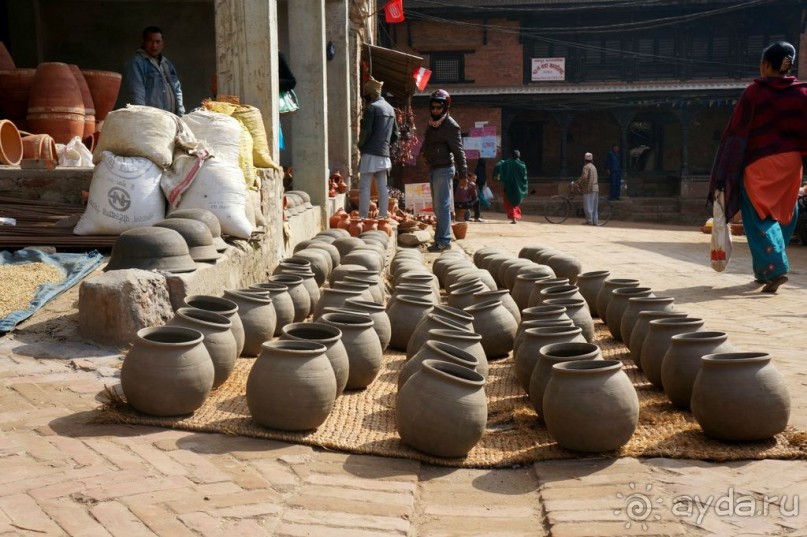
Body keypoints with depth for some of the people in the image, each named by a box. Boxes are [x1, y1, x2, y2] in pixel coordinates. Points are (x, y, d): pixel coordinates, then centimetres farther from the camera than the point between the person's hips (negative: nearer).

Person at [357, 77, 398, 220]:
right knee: (382, 187, 8)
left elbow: (366, 131, -14)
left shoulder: (371, 107, -9)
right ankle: (382, 216, 8)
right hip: (384, 154, 8)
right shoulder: (390, 108, 15)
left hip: (370, 153, -7)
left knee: (364, 187, -7)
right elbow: (395, 134, 17)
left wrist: (361, 145, 1)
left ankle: (363, 217, -11)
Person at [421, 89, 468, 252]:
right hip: (433, 169, 9)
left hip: (443, 169, -9)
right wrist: (424, 151, 6)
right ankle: (441, 237, 22)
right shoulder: (432, 123, 12)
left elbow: (459, 151, -15)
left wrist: (463, 174, -17)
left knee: (442, 206, -9)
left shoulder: (450, 126, -13)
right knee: (437, 207, 14)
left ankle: (443, 241, -7)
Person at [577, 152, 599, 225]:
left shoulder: (586, 167, -9)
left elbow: (584, 177, -23)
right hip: (595, 188, 8)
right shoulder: (593, 166, 18)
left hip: (589, 188, -8)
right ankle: (595, 221, 11)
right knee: (594, 206, 10)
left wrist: (578, 183, -13)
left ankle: (589, 221, -5)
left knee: (588, 206, -4)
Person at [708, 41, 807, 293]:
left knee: (760, 217, 0)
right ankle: (764, 269, 23)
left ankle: (774, 268, -16)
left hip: (759, 164, -4)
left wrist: (723, 176, -4)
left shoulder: (754, 92, -6)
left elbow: (736, 133, -7)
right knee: (783, 215, 17)